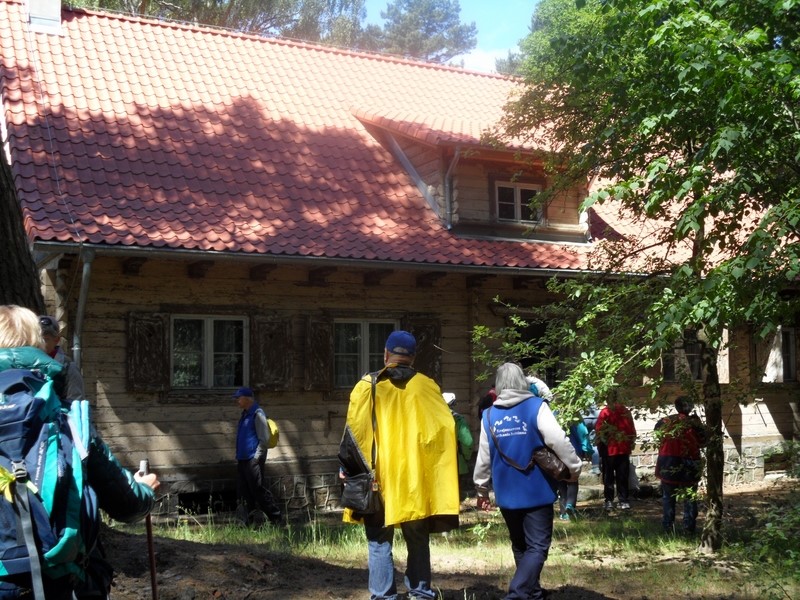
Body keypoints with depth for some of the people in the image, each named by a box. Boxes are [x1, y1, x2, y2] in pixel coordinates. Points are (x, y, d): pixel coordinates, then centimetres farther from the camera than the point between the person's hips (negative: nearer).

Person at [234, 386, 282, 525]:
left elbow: (264, 439, -16)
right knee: (243, 491, 8)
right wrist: (239, 456, 18)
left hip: (253, 459, -9)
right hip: (242, 459, 9)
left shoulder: (257, 414, -12)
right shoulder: (245, 414, 17)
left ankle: (276, 518, -1)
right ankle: (250, 519, 15)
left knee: (258, 489, -8)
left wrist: (256, 457, -17)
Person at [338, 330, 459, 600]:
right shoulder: (426, 386, 2)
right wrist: (435, 468, 10)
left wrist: (347, 468, 6)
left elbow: (354, 432, -5)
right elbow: (444, 430, 1)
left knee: (380, 541, 7)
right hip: (416, 479, 2)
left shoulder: (368, 385, -4)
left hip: (378, 477, -2)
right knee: (418, 540, 15)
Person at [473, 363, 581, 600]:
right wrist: (574, 467, -2)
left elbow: (483, 458, 7)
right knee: (537, 547, -2)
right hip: (536, 491, -4)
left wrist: (481, 489, 17)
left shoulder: (489, 415, 4)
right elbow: (558, 440, -16)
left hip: (506, 493, 4)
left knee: (520, 546, 18)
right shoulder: (536, 406, -7)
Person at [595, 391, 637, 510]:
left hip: (609, 449, -3)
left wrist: (600, 447, 0)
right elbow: (632, 430, 7)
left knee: (608, 477, 5)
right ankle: (624, 501, 10)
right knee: (623, 476, 10)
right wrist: (630, 445, 16)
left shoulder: (605, 412, -11)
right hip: (624, 449, 3)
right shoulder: (626, 411, 3)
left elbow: (599, 431, -11)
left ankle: (609, 501, 5)